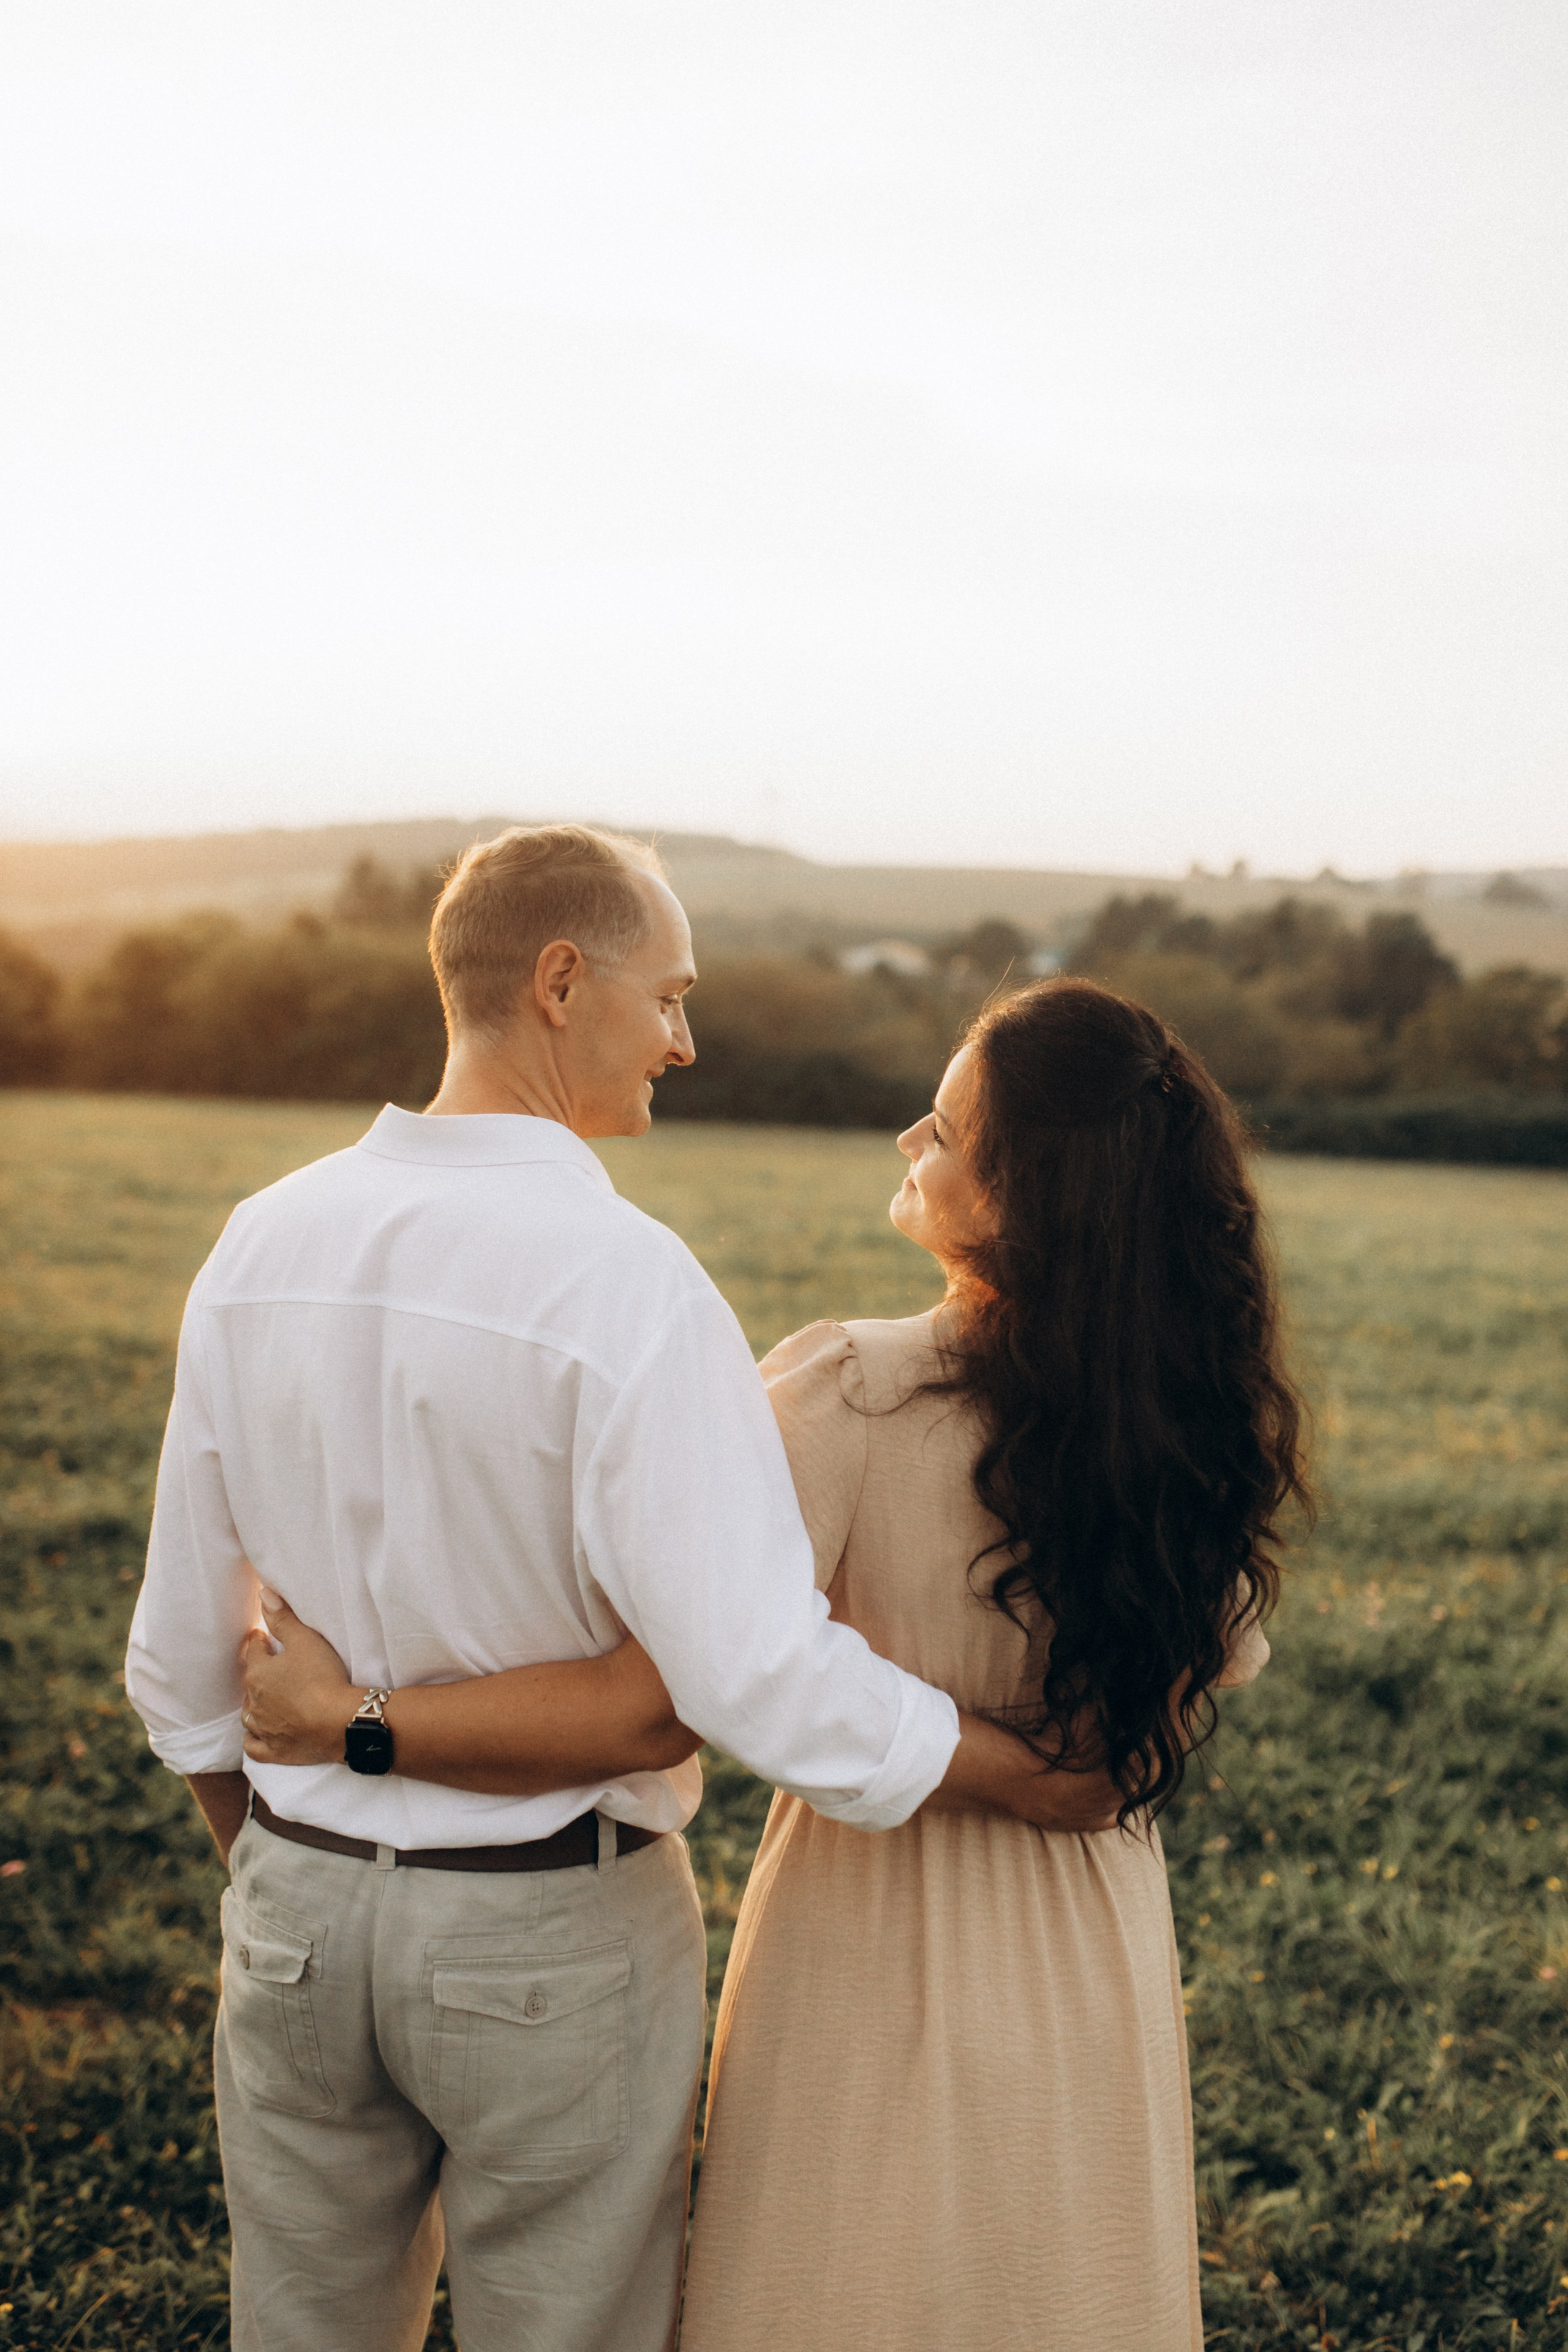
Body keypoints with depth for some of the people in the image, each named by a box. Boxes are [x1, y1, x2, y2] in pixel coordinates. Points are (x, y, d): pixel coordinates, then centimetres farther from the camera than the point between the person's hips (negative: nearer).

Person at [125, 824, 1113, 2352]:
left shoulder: (263, 1243, -3)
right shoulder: (623, 1278, -22)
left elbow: (183, 1659, 5)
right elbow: (754, 1673, -27)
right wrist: (1010, 1769, -11)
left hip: (298, 1906, 5)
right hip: (552, 1939, -5)